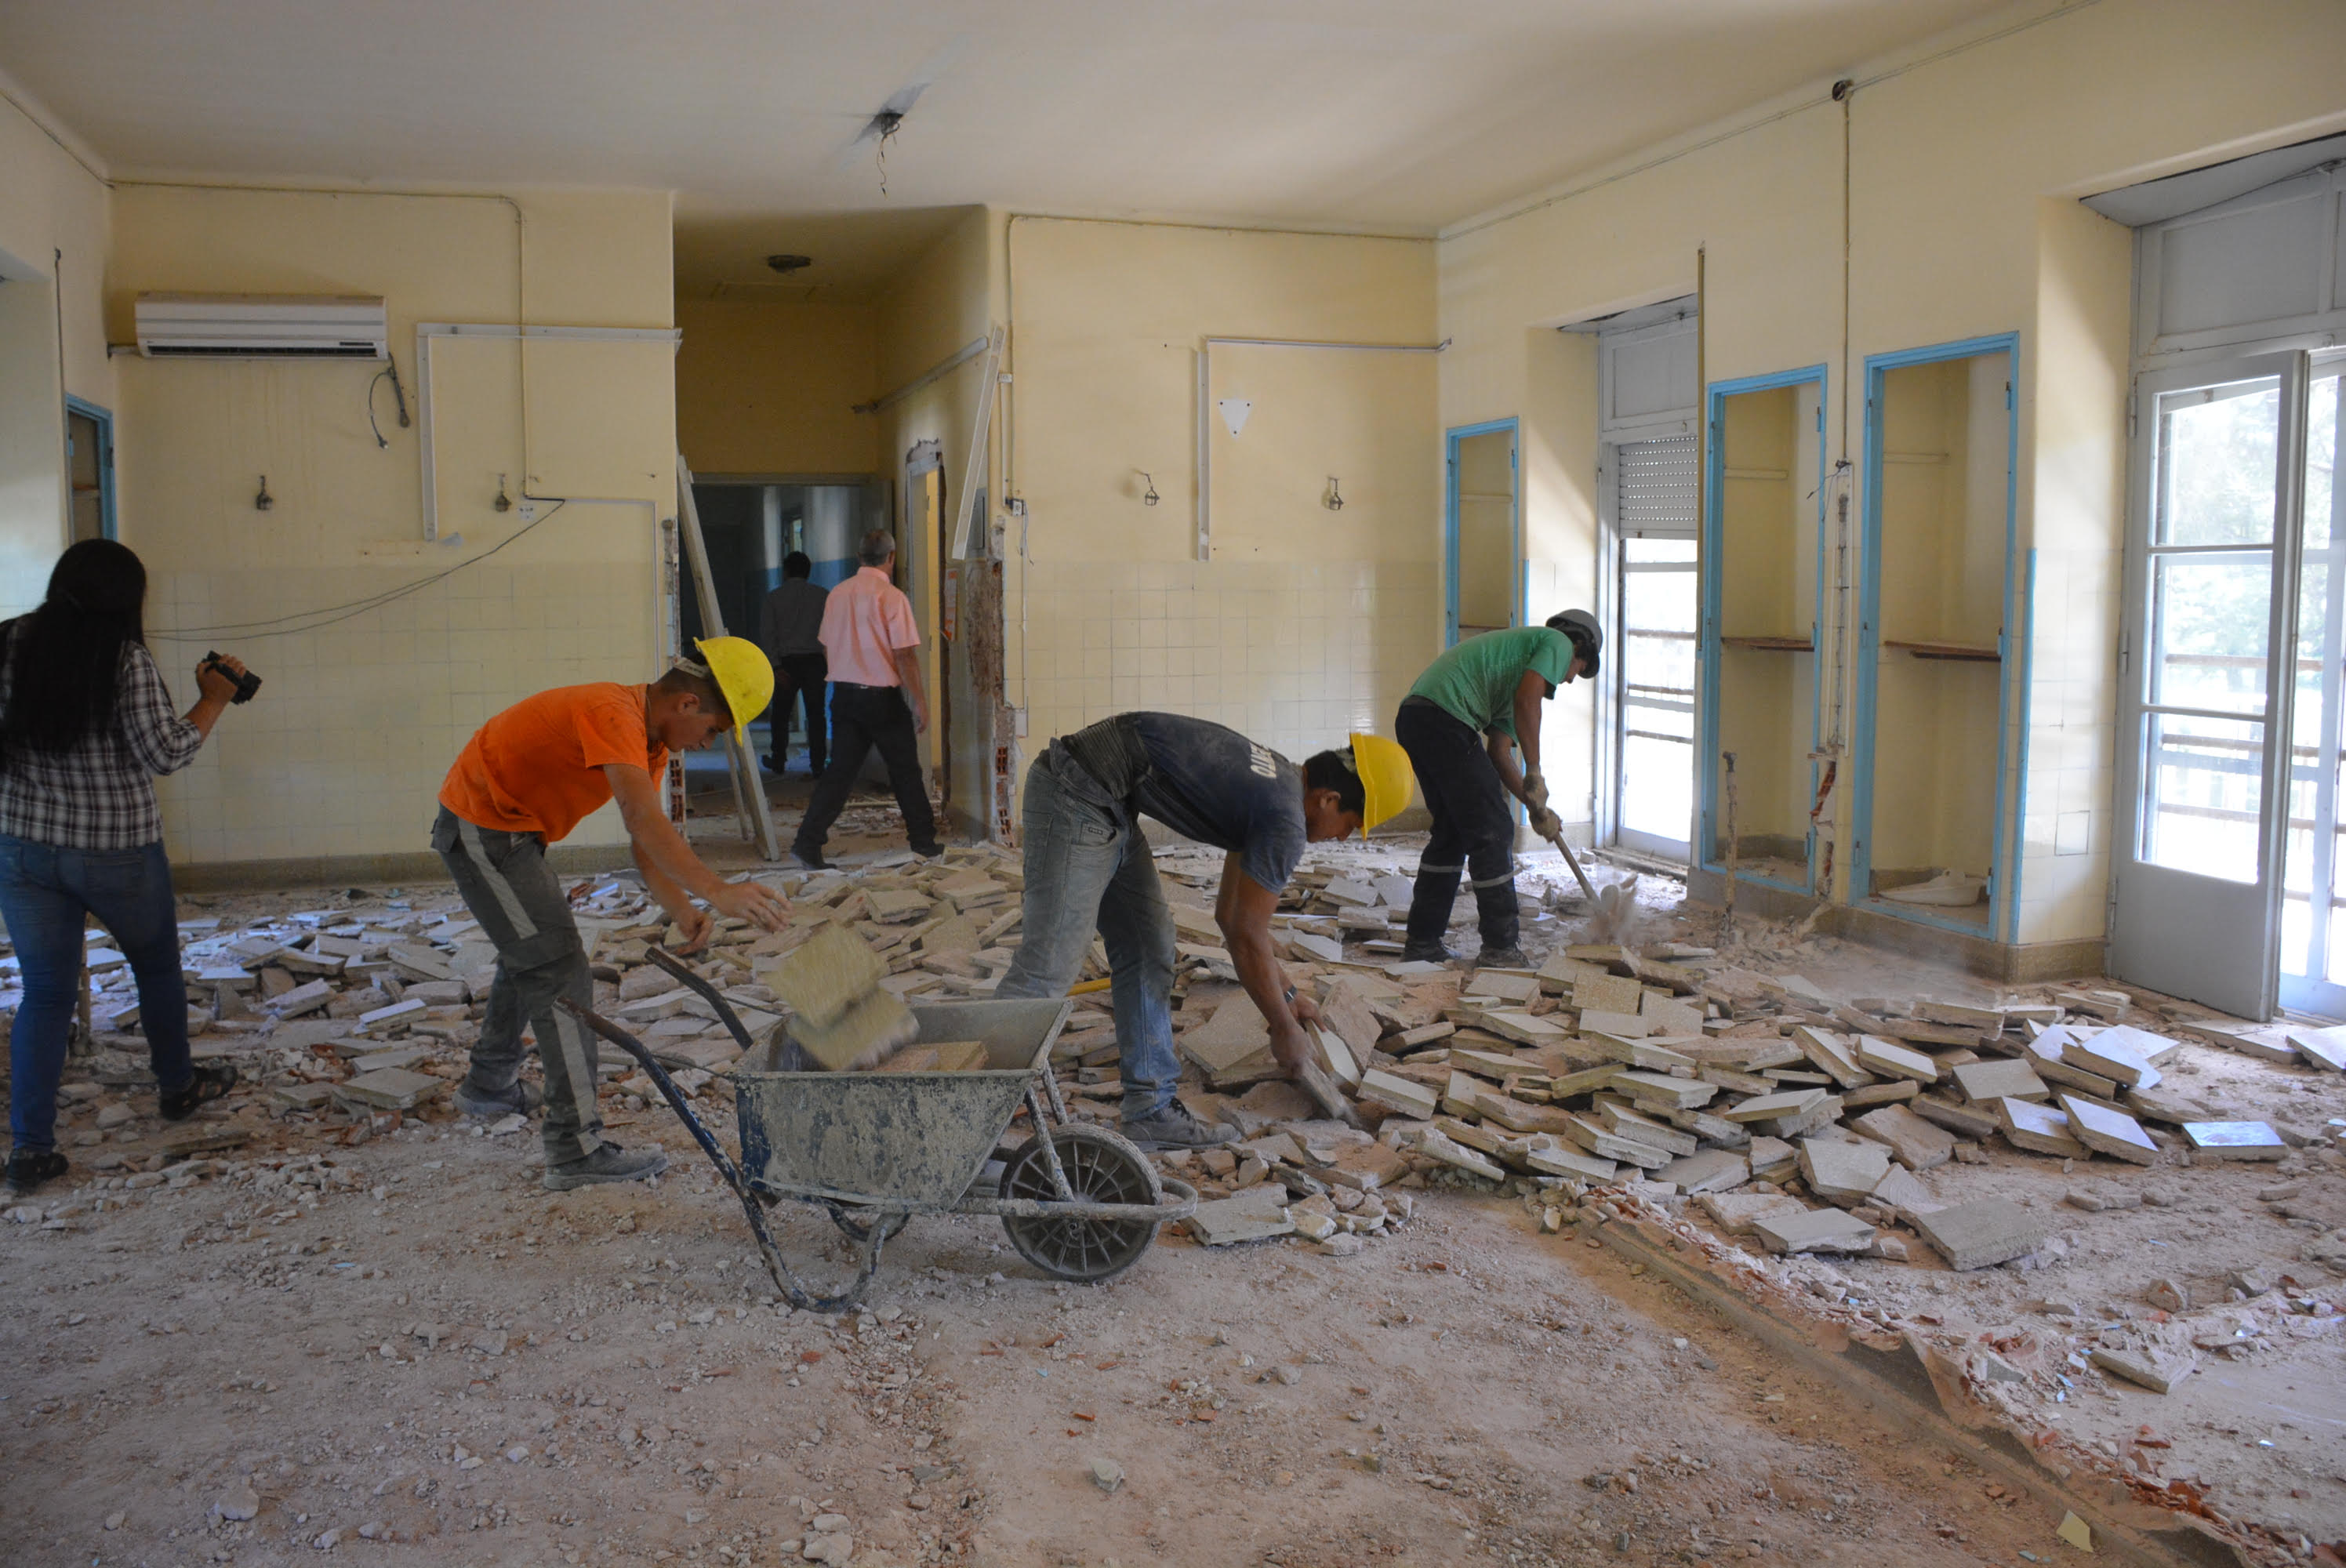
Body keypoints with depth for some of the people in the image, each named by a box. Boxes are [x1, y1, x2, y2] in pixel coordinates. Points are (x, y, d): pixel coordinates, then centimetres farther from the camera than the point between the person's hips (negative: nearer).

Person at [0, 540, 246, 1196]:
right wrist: (214, 699, -3)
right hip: (117, 851, -3)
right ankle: (179, 1086, 37)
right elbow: (164, 753, -14)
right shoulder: (125, 658, -16)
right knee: (158, 966, 21)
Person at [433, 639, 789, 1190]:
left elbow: (645, 843, -2)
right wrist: (717, 892, -52)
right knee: (560, 972, -13)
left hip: (513, 831, 11)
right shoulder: (613, 715, -28)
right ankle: (577, 1148, -13)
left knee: (530, 956, 27)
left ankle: (489, 1085, 48)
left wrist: (682, 911, -18)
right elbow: (644, 819, -43)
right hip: (481, 829, -11)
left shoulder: (651, 738, 3)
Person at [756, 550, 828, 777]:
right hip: (815, 660, 0)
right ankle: (817, 765, -2)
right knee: (815, 714, 2)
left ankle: (778, 760, 25)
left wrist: (776, 666, -7)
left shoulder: (774, 598, 2)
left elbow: (767, 634, -5)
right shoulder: (823, 595, 3)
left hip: (786, 662, 0)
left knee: (781, 713, 15)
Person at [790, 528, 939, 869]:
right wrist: (919, 701, -9)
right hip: (883, 697, -5)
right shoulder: (891, 597, -13)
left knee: (840, 770, 7)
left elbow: (826, 648, 14)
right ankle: (924, 841, 20)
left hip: (844, 695, 5)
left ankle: (808, 842, -1)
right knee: (905, 771, 10)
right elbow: (905, 655, -15)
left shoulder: (837, 594, 5)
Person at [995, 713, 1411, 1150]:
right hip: (1078, 797, -11)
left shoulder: (1278, 782, 17)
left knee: (1146, 947, 11)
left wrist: (1286, 994, 34)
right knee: (1048, 967, -12)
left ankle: (1150, 1112, 14)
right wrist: (1285, 1028, 7)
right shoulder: (1286, 824, -13)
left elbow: (1232, 915, 27)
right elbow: (1248, 940, -7)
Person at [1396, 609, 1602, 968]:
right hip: (1444, 718, -9)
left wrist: (1536, 807, 25)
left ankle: (1422, 944, 23)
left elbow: (1498, 753, 27)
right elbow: (1527, 699, -12)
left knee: (1451, 831, 19)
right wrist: (1534, 773, -8)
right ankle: (1501, 948, 8)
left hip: (1411, 720, 9)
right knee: (1493, 831, 1)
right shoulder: (1558, 643, 9)